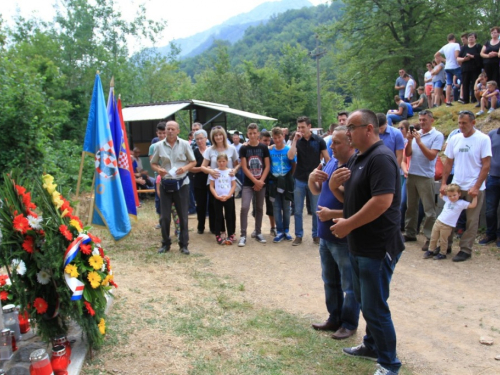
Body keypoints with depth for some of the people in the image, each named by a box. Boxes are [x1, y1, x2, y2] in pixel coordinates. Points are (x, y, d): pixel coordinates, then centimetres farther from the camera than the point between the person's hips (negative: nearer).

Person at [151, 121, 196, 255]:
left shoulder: (185, 144, 0)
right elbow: (153, 163, 10)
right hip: (165, 184, 1)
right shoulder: (159, 146, 2)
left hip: (182, 184, -1)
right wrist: (158, 169, -12)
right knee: (165, 216, 5)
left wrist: (185, 168, -15)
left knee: (183, 216, 5)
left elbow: (193, 162, 5)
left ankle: (184, 244, 15)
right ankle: (165, 243, 20)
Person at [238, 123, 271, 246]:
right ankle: (243, 235, -5)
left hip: (261, 183, 2)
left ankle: (258, 233, 21)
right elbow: (244, 168, -6)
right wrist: (255, 181, -12)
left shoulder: (263, 148, 1)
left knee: (259, 208, 9)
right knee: (244, 207, -13)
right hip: (248, 183, -2)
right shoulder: (243, 148, -2)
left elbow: (267, 166, 0)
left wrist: (261, 181, -11)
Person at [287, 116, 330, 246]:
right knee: (298, 210, 6)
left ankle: (316, 235, 20)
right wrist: (295, 140, -15)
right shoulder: (297, 141, 1)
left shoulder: (319, 140, -3)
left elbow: (327, 159, 1)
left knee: (316, 211, 7)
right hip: (299, 180, 2)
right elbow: (290, 156, -14)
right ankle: (298, 235, 15)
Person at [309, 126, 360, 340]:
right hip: (325, 235, 9)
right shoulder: (331, 163, 5)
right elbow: (316, 191, 15)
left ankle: (349, 324, 25)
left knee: (349, 286, 9)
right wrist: (312, 178, -5)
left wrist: (332, 214, -24)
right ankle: (334, 318, 35)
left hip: (345, 238, -8)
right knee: (330, 282, 20)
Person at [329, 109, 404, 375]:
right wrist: (334, 186, -4)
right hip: (359, 246, 10)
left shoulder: (381, 158, -19)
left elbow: (383, 201, -29)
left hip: (377, 248, -10)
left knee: (375, 307, 1)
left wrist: (348, 224, -22)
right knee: (364, 301, 22)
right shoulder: (357, 159, 12)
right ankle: (372, 345, 40)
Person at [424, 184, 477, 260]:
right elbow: (441, 195, 26)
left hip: (447, 226, -5)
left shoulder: (461, 203, -8)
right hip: (438, 221, 5)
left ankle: (442, 254, 22)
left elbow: (473, 205, -15)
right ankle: (431, 251, 27)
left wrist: (475, 196, -16)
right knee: (433, 238, 13)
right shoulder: (447, 199, 7)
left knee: (443, 241, 6)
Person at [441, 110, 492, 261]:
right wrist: (443, 183, 3)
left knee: (471, 221, 5)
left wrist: (476, 187, -14)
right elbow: (448, 162, 9)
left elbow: (486, 165, -9)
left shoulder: (483, 139, -8)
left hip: (474, 188, -4)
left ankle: (465, 249, 13)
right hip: (456, 186, 4)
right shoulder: (455, 139, 4)